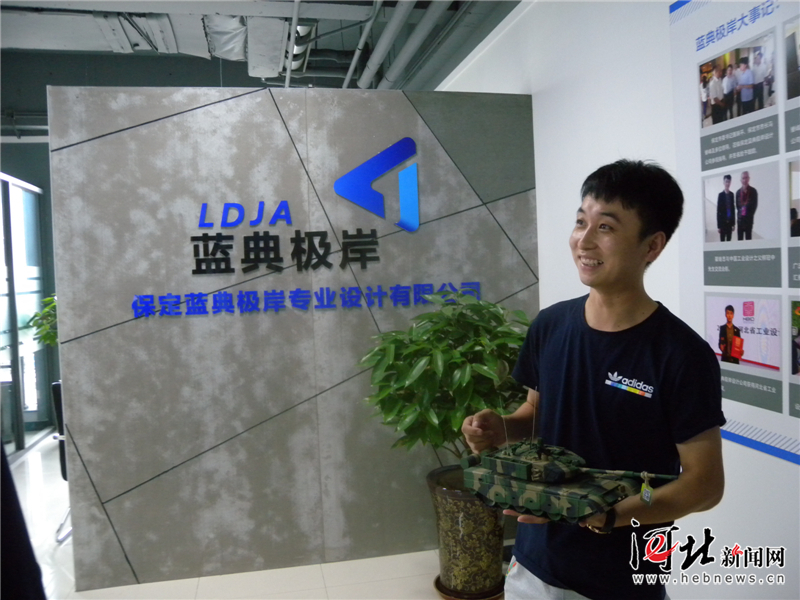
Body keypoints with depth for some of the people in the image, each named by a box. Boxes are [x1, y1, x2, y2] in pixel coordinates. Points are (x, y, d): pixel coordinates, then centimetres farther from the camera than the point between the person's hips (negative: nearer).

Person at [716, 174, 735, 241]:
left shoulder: (731, 194, 6)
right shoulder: (721, 195, -7)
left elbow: (733, 209, 10)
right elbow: (718, 211, -7)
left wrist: (734, 223, 8)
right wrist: (718, 226, -10)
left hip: (730, 221, 4)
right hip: (723, 222, -4)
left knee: (729, 240, 9)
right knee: (722, 240, 0)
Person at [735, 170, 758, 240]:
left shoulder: (753, 191, -3)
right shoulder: (738, 192, 4)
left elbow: (754, 205, -2)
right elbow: (737, 205, 8)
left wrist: (749, 214, -5)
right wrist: (740, 213, -1)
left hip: (749, 218, -2)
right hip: (740, 218, 2)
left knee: (748, 237, 3)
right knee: (739, 238, 5)